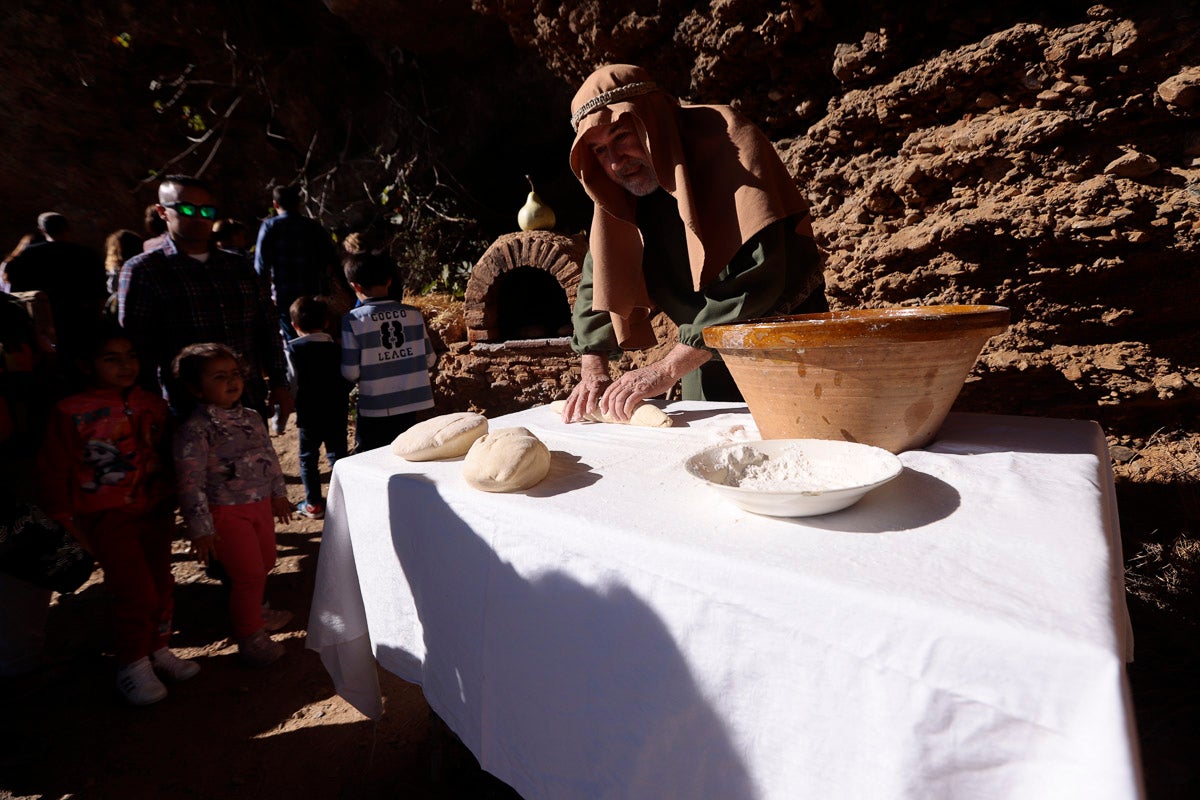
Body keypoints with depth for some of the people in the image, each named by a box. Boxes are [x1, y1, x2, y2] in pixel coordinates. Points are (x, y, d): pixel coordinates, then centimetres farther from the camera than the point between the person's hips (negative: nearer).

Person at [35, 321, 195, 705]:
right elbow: (53, 473, -2)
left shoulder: (153, 405, 3)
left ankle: (157, 649, 32)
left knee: (162, 584, 11)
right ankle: (132, 665, 15)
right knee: (136, 591, -6)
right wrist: (67, 522, -2)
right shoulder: (70, 412, -8)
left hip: (156, 511, 4)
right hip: (108, 517, -4)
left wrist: (170, 500, 9)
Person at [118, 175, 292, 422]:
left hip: (252, 405, 4)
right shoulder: (142, 270, 0)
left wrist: (279, 382, 8)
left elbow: (267, 325, 13)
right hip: (188, 413, -4)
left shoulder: (238, 265, 12)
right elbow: (136, 346, -4)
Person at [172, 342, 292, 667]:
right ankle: (250, 637, 19)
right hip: (227, 513, -7)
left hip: (261, 505, 7)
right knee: (248, 573, -1)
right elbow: (190, 484, -18)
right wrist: (200, 529, -18)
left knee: (265, 562, 19)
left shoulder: (251, 417, 4)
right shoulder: (194, 428, -17)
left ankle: (253, 611, 46)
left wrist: (278, 494, 18)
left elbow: (270, 457, 15)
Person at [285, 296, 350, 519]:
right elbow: (346, 380, 4)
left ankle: (313, 504, 15)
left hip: (309, 414, -3)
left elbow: (294, 384, -11)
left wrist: (291, 406, -1)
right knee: (337, 455, 12)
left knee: (308, 458, 10)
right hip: (337, 412, 3)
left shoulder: (293, 349, -7)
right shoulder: (336, 347, 3)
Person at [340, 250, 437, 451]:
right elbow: (430, 360, 3)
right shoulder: (413, 314, -3)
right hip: (410, 406, 3)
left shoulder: (353, 320, -11)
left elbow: (350, 373, -11)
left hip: (374, 411, -3)